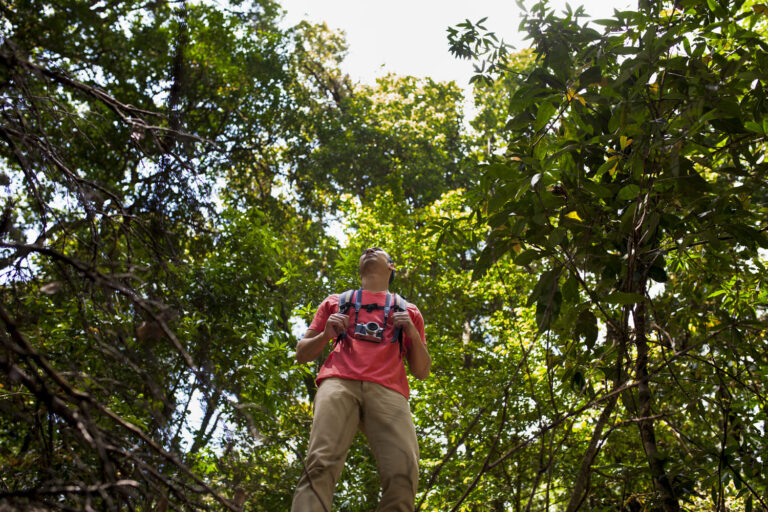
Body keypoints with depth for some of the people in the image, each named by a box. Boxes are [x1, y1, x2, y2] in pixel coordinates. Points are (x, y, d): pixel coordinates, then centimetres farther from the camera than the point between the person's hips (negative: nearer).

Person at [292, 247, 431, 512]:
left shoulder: (408, 310, 33)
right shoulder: (336, 301, 32)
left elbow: (421, 371, 27)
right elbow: (301, 354, 28)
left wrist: (413, 334, 9)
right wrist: (326, 335, 8)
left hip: (388, 390, 1)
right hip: (339, 382, 0)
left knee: (403, 475, -26)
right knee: (321, 463, -28)